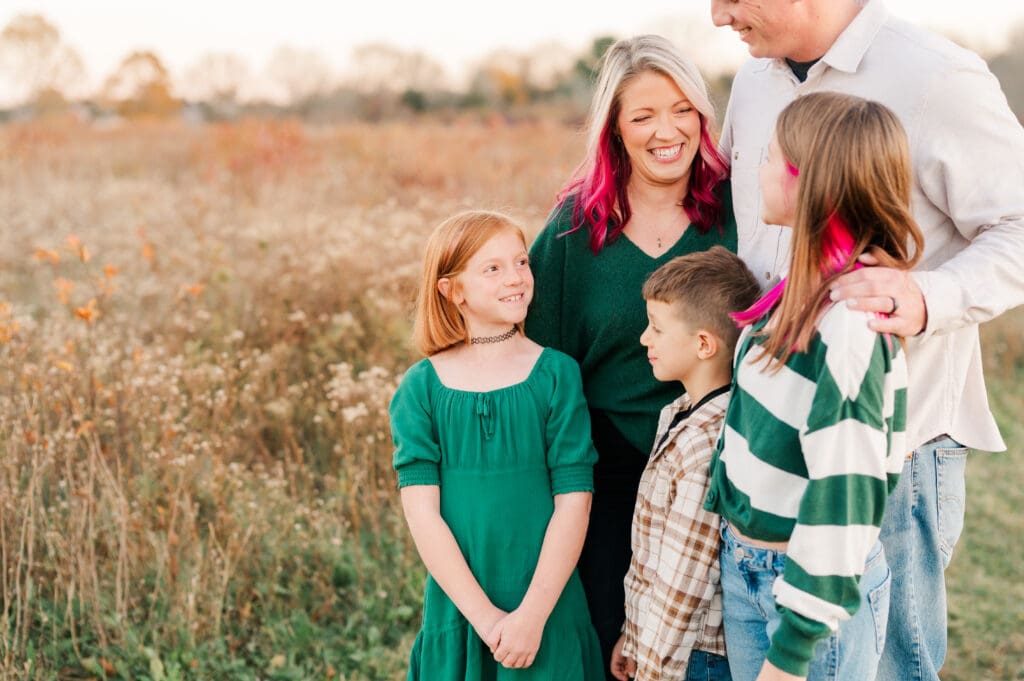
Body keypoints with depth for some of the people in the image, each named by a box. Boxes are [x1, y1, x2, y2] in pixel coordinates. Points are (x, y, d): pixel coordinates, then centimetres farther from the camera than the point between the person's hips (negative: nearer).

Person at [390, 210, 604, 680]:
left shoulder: (557, 375, -4)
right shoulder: (421, 389, -3)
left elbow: (573, 501, -7)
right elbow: (421, 511, -7)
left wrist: (533, 614, -13)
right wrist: (483, 615, -13)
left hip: (548, 610, 0)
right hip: (458, 610, 0)